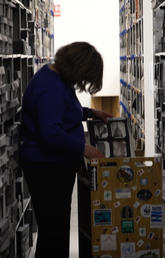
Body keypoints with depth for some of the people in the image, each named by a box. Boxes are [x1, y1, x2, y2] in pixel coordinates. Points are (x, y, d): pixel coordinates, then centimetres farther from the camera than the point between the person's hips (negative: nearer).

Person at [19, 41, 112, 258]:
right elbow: (51, 133, -30)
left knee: (58, 229, 15)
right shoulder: (51, 88, -22)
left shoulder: (57, 78, 12)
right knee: (53, 232, -7)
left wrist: (90, 112, 21)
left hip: (57, 166, 11)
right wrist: (83, 148, -23)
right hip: (47, 169, -11)